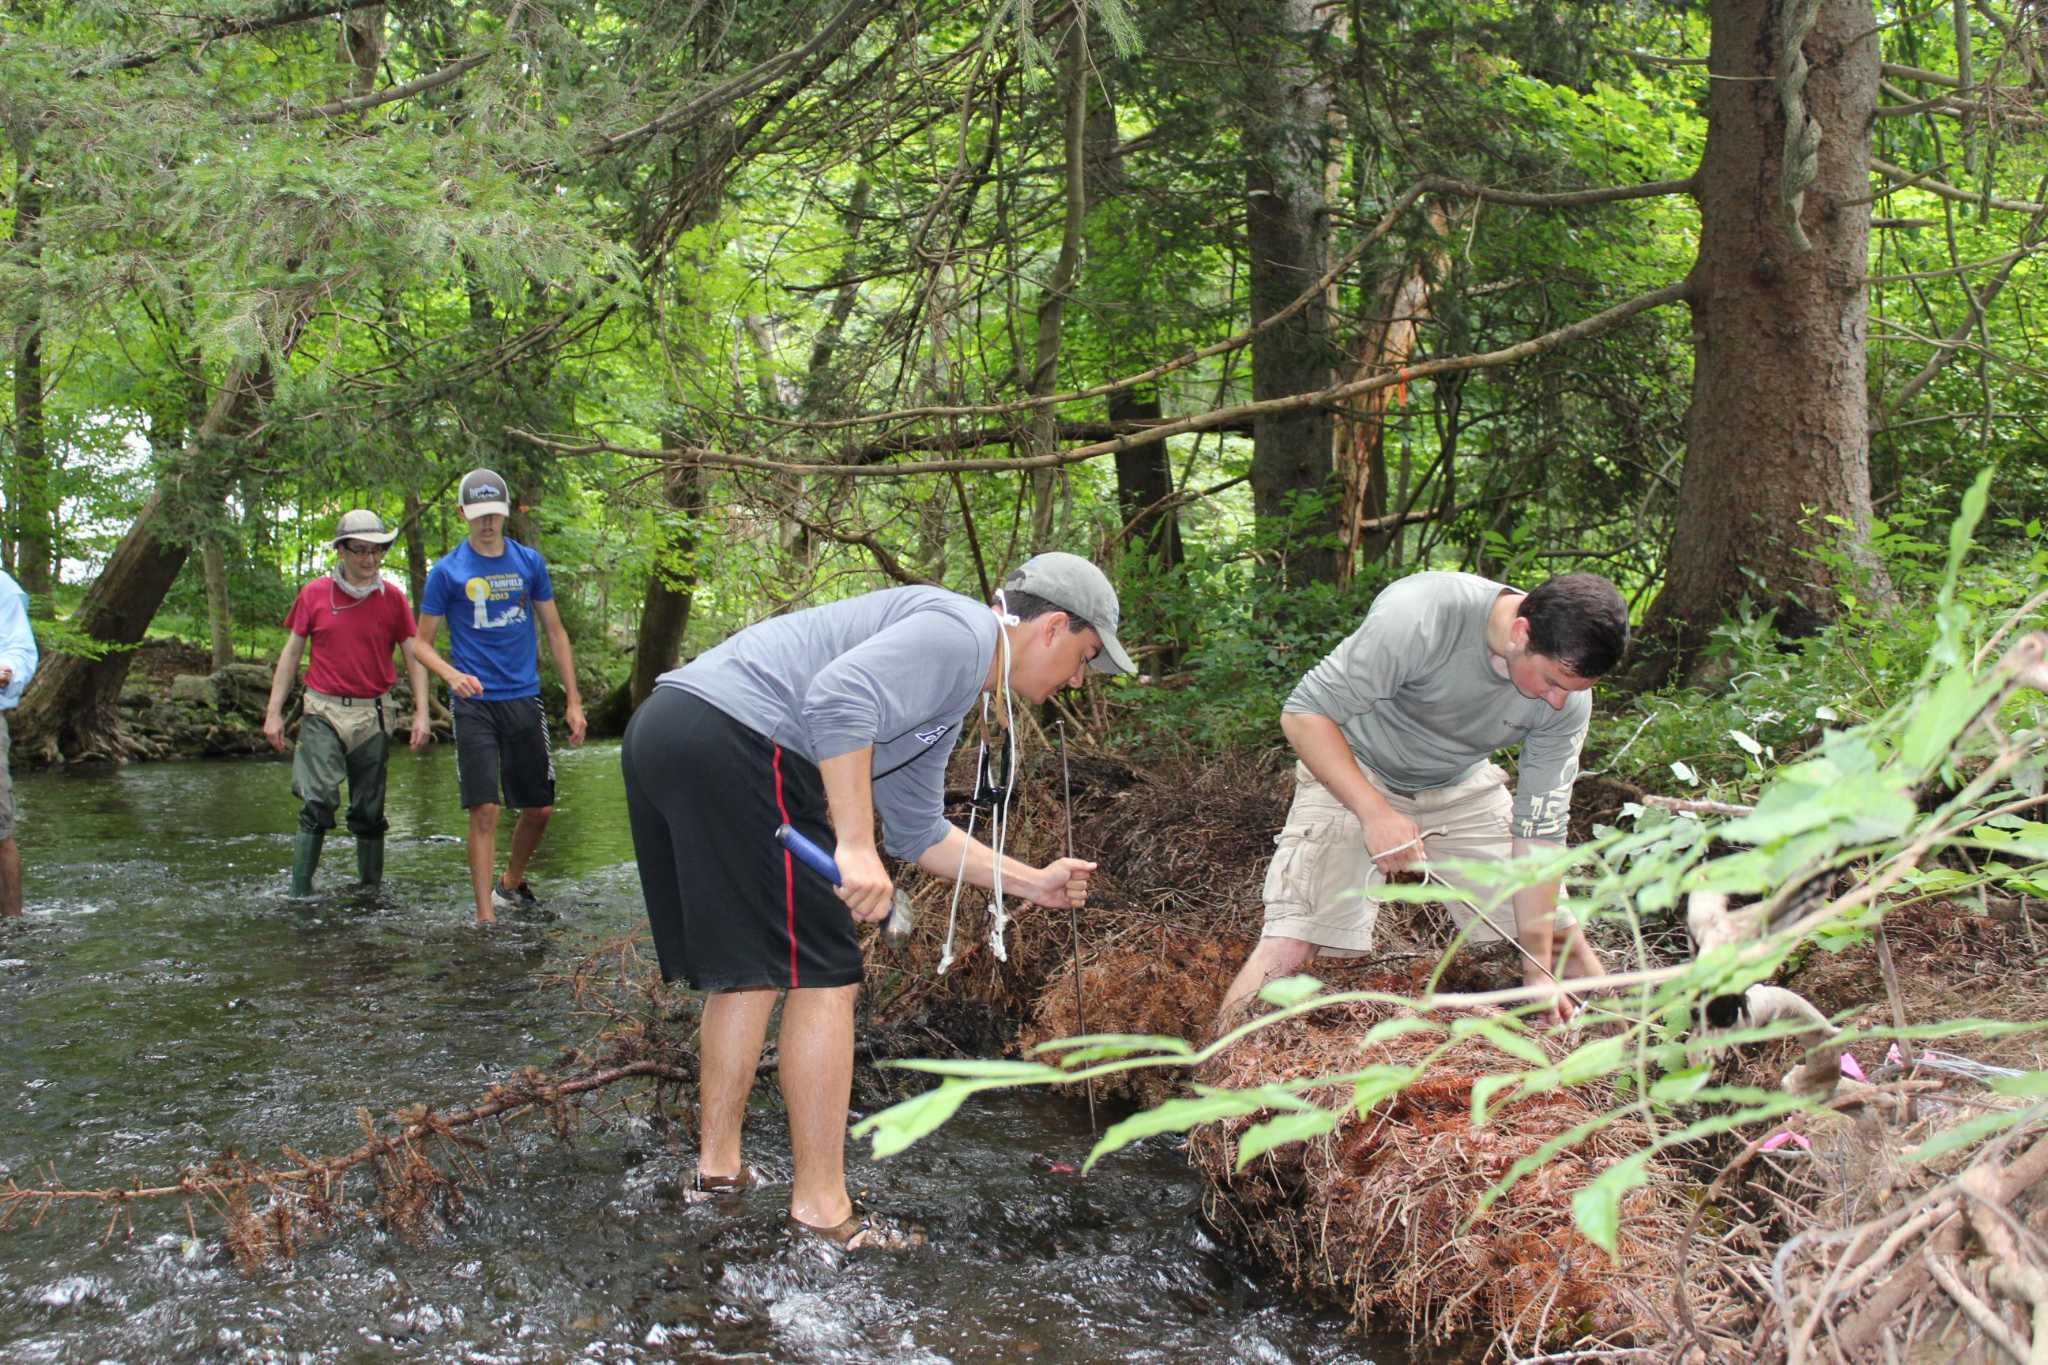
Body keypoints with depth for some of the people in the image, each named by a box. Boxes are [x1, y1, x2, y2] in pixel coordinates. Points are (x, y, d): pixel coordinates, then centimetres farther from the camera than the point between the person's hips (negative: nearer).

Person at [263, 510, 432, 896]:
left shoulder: (392, 598, 2)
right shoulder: (314, 594, 1)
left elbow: (413, 657, 5)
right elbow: (291, 652, 7)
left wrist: (421, 713, -5)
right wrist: (274, 712, 4)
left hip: (374, 713, 1)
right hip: (324, 711, -1)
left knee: (369, 812, 8)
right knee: (317, 802, -14)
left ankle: (371, 890, 20)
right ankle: (299, 895, -12)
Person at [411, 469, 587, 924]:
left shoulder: (530, 562, 6)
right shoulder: (447, 571, -1)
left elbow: (555, 633, 11)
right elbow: (422, 643, 2)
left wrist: (574, 702, 6)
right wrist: (451, 674, -20)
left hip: (524, 699, 3)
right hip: (475, 704, -3)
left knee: (539, 809, 7)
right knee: (484, 810, -9)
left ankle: (511, 884, 32)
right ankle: (485, 915, -3)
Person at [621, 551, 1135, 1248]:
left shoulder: (946, 699, 27)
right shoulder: (960, 630, -5)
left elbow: (918, 832, 35)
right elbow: (840, 696, -22)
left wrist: (1031, 883, 37)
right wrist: (856, 846, -22)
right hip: (731, 739, -11)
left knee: (748, 967, 21)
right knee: (822, 974, -2)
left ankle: (718, 1163, 31)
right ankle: (821, 1206, 4)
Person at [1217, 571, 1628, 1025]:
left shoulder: (1568, 697, -18)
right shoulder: (1419, 617, -34)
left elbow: (1539, 828, -12)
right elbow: (1303, 714, -27)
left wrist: (1539, 971, -15)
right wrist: (1374, 812, -37)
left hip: (1461, 785, 5)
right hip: (1349, 777, -4)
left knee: (1559, 938, 2)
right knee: (1289, 945, -21)